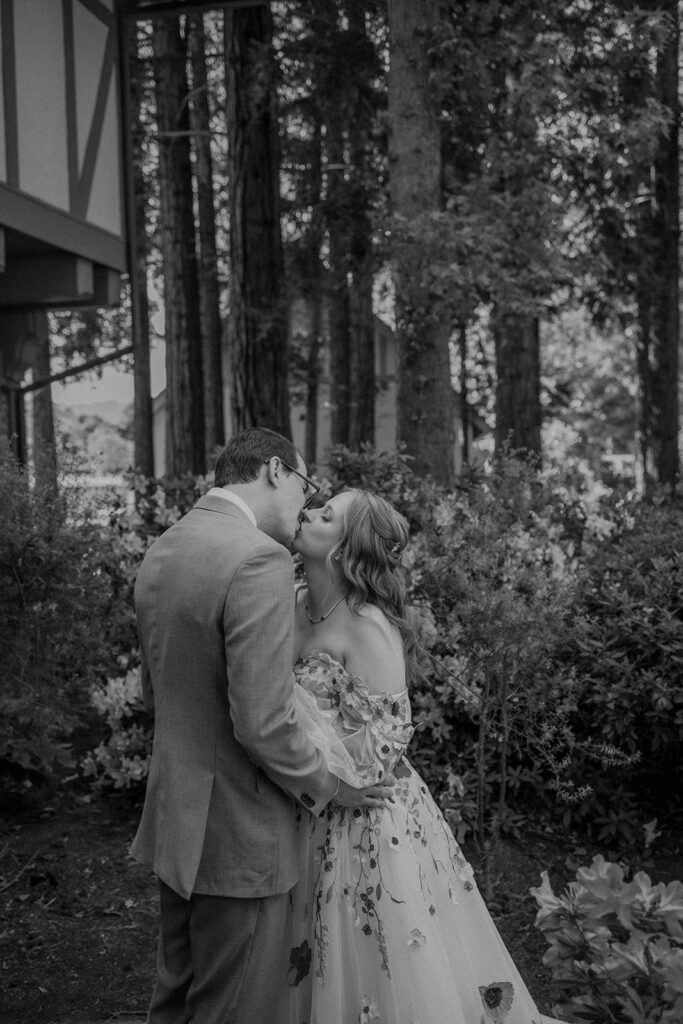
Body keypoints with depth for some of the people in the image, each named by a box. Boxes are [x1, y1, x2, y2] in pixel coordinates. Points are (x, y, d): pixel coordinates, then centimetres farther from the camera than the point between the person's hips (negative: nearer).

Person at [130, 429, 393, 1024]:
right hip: (238, 839, -9)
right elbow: (264, 724, -25)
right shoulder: (260, 560, -22)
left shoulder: (159, 553, 6)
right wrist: (327, 786, -9)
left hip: (173, 821, 9)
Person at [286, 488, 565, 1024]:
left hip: (369, 829, -7)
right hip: (310, 825, 7)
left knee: (376, 976, 8)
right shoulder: (295, 607, 0)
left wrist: (292, 695, -22)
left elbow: (375, 753, -21)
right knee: (319, 976, 21)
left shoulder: (368, 628, -20)